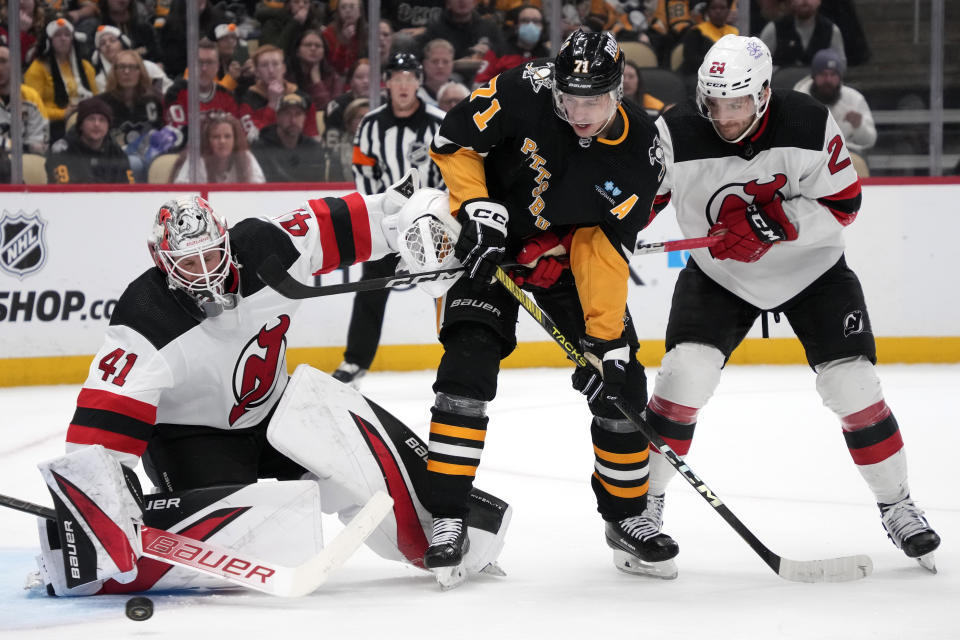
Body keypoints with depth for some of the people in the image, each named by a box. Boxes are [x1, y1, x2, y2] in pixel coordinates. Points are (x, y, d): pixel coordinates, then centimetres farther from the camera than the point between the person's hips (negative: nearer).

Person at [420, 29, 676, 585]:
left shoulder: (639, 149, -20)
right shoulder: (523, 93, -26)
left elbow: (606, 246, -18)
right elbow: (453, 140, -12)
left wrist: (607, 333, -25)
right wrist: (474, 206, -25)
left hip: (570, 253, 3)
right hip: (490, 243, -2)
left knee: (619, 380, -3)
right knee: (468, 365, -20)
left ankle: (625, 517, 16)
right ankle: (447, 518, -14)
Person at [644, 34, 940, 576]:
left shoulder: (810, 125, -23)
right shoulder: (677, 135, -22)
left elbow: (842, 204, -18)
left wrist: (776, 221, -32)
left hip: (812, 268, 0)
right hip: (718, 277, 0)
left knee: (852, 383, -8)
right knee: (687, 372, -18)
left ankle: (897, 505, 12)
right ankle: (644, 502, -3)